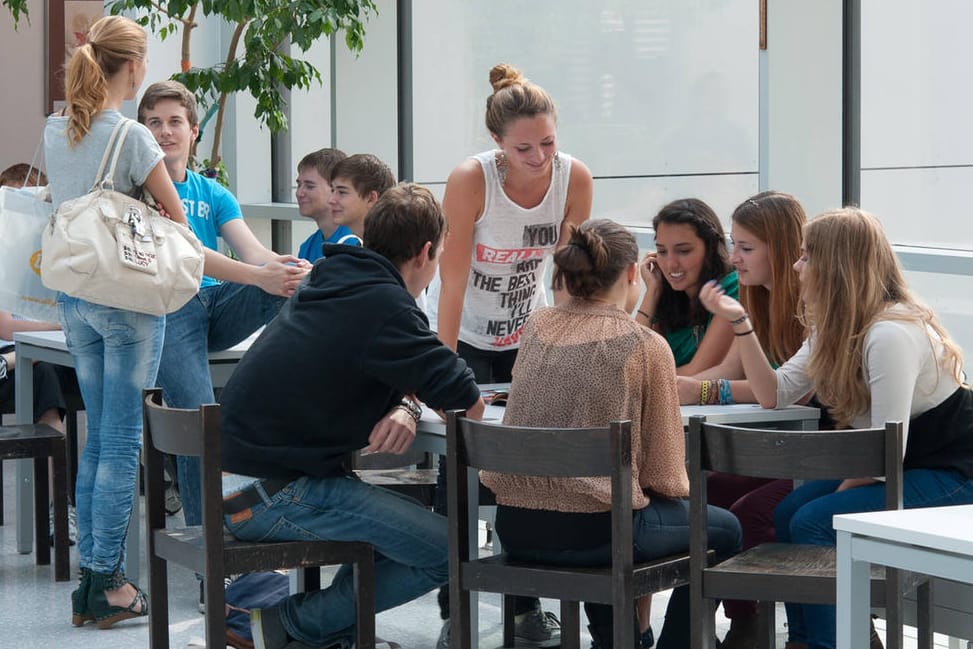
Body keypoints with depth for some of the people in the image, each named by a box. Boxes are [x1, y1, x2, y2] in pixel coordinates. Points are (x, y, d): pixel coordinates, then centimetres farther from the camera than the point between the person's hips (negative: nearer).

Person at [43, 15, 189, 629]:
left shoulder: (55, 131, 5)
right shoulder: (133, 138, -15)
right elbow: (176, 216, -6)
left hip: (74, 296, 7)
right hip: (129, 298, -7)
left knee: (99, 437, 14)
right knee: (123, 441, -1)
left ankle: (91, 578, 15)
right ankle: (107, 583, 1)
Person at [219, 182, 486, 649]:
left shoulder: (331, 283, 14)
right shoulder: (383, 304, -15)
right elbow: (469, 406, -13)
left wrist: (404, 407, 3)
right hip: (277, 495, -10)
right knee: (448, 551, -12)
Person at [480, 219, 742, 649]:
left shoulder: (537, 328, 4)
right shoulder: (647, 347, -10)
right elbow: (664, 476, -6)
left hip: (515, 529, 6)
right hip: (590, 533, -6)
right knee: (723, 530, 21)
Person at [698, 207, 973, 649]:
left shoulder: (891, 335, -25)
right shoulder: (835, 329, 8)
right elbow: (775, 395, 5)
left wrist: (840, 491, -11)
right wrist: (739, 322, -1)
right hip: (902, 468, 9)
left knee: (813, 522, -21)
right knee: (787, 515, -6)